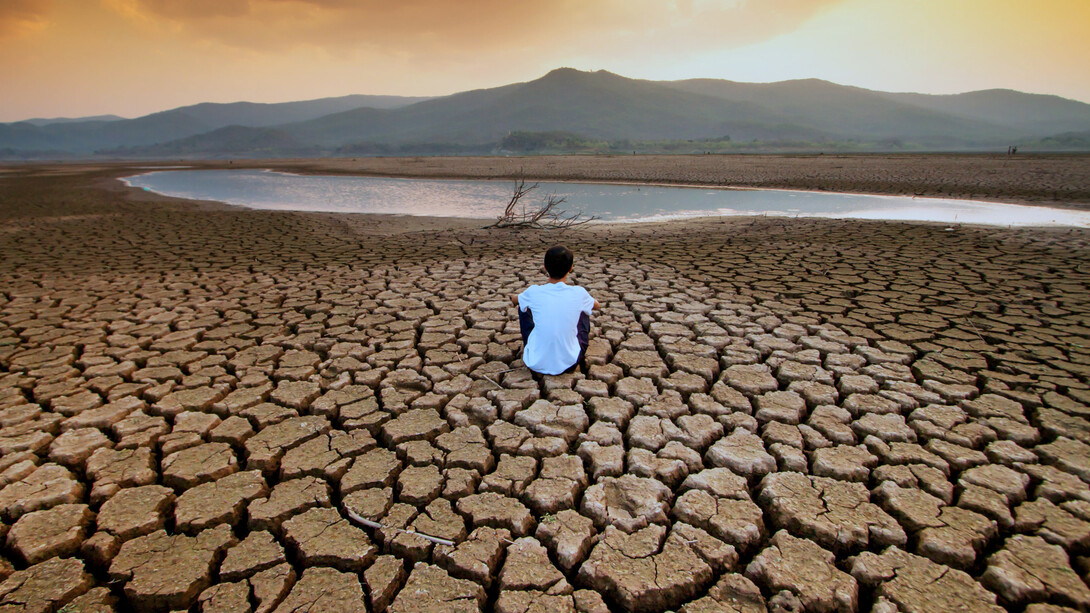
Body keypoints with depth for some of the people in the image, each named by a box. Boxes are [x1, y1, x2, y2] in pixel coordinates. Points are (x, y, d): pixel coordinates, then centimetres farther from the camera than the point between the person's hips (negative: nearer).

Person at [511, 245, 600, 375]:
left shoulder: (534, 292, -10)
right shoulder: (579, 293, -10)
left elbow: (514, 300, 16)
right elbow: (597, 305, 16)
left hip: (536, 365, 0)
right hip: (569, 364, 0)